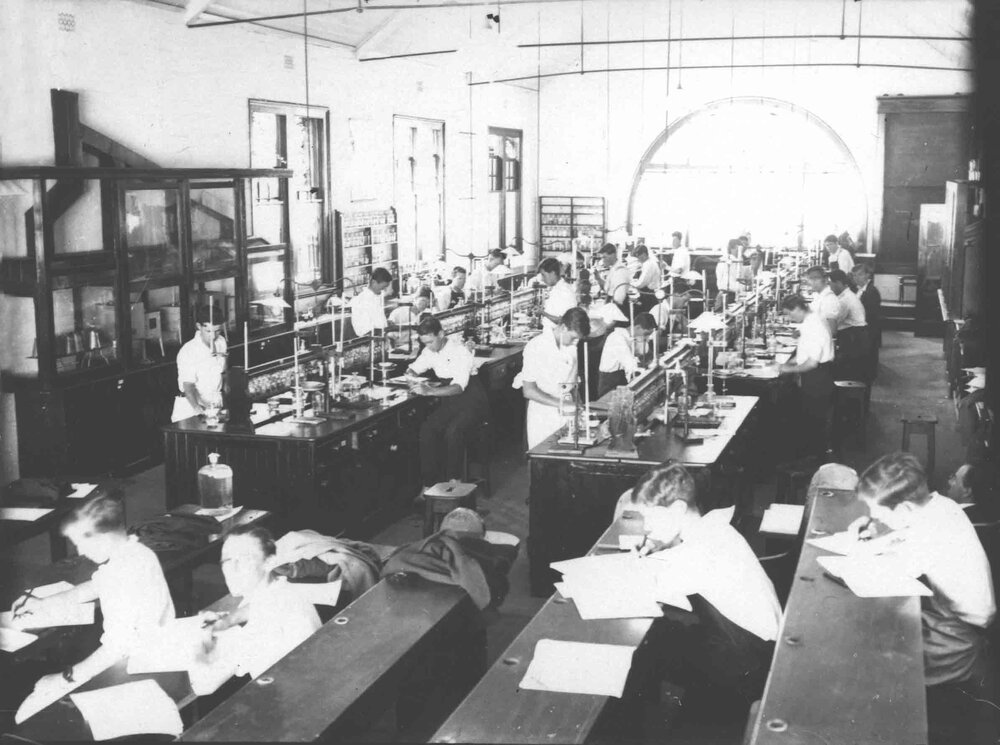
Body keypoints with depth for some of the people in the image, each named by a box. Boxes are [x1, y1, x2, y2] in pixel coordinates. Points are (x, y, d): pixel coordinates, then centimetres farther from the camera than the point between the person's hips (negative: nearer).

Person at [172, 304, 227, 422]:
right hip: (191, 406, -4)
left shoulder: (221, 343, 1)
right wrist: (197, 408, -38)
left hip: (216, 403, 4)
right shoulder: (188, 352, -18)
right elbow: (188, 386, -24)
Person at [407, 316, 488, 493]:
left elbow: (459, 387, -29)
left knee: (453, 432, -33)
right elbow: (413, 369, 18)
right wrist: (411, 376, -8)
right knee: (427, 429, -22)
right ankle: (428, 483, -17)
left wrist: (430, 391, -43)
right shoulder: (430, 352, 3)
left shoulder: (460, 351, -19)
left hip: (471, 401, -6)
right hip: (449, 402, 6)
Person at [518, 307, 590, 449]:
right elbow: (528, 391, -13)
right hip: (543, 419, -4)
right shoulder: (535, 347, -13)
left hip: (567, 416, 4)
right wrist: (558, 403, -21)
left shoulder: (571, 346, 3)